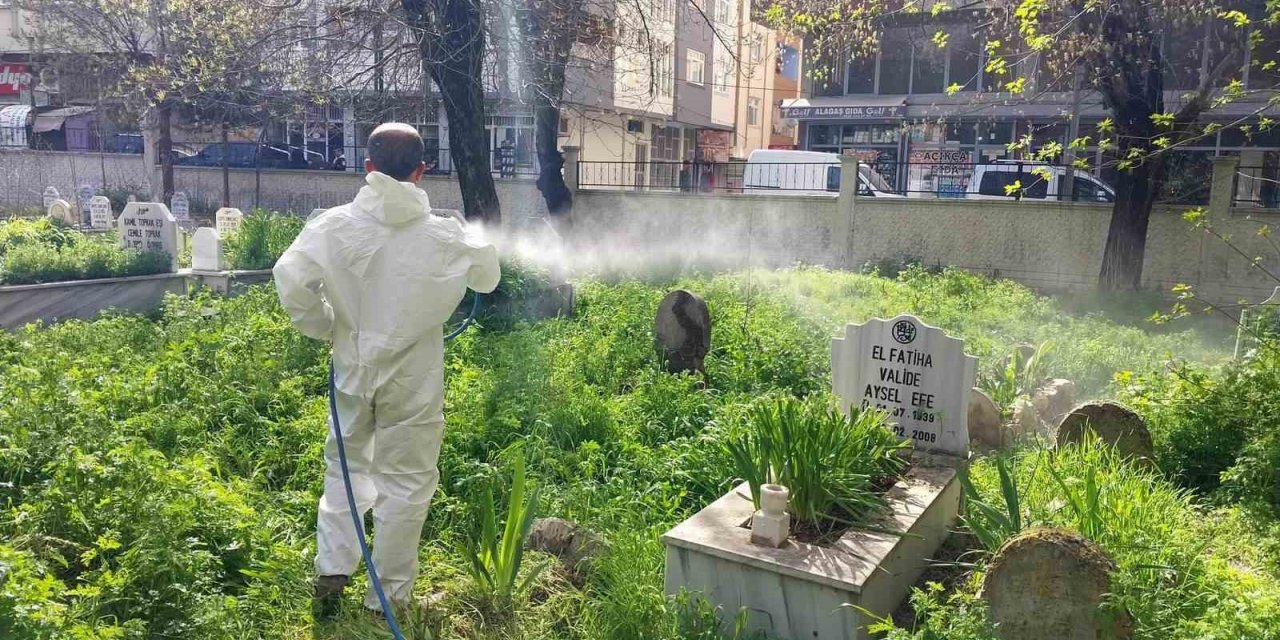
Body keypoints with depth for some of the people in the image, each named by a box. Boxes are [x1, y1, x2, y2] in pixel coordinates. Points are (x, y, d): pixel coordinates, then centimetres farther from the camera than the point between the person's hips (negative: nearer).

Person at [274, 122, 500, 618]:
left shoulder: (334, 225, -10)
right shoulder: (443, 235, -11)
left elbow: (291, 280, -16)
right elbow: (489, 278, 5)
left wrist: (324, 328, 1)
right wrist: (473, 242, 26)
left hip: (353, 369, 2)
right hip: (412, 378, -2)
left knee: (346, 465, 24)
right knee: (405, 481, 10)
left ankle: (331, 571, 20)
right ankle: (387, 598, 21)